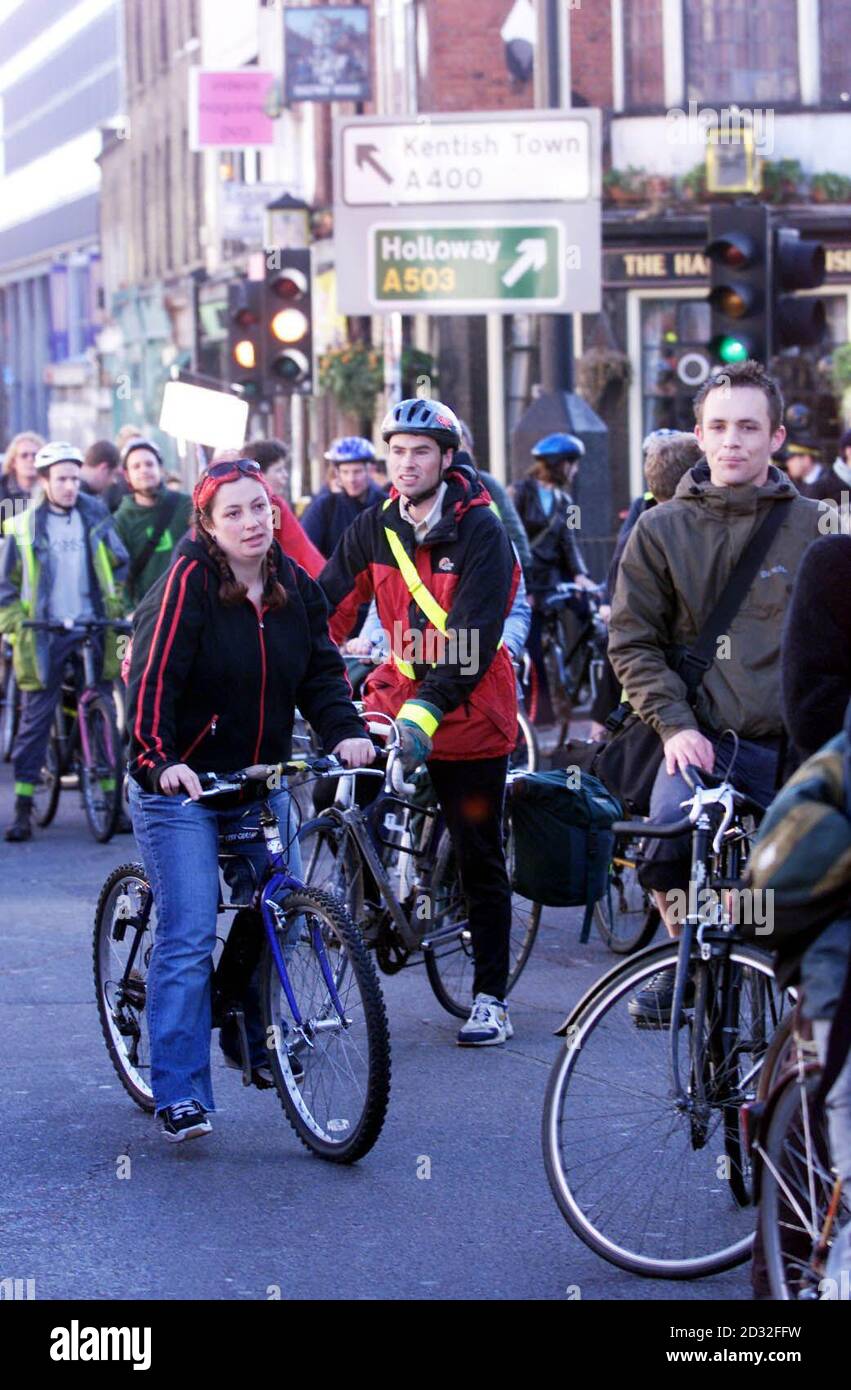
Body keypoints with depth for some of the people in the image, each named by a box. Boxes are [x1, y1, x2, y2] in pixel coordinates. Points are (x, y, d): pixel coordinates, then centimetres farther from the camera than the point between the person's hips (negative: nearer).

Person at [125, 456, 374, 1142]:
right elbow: (152, 681, -20)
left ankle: (253, 1041, 31)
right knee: (189, 936, -11)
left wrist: (346, 731, -12)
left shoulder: (296, 588, 6)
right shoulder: (186, 585, -13)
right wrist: (157, 762, -34)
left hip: (262, 781, 6)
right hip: (181, 785, -6)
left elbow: (322, 668, 6)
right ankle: (179, 1095, -7)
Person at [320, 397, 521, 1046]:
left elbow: (472, 638, -23)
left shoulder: (481, 533, -14)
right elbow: (328, 606, -1)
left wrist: (426, 710, -36)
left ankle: (491, 998, 12)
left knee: (480, 858, 3)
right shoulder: (375, 528, 2)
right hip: (398, 693, 4)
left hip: (467, 708, -4)